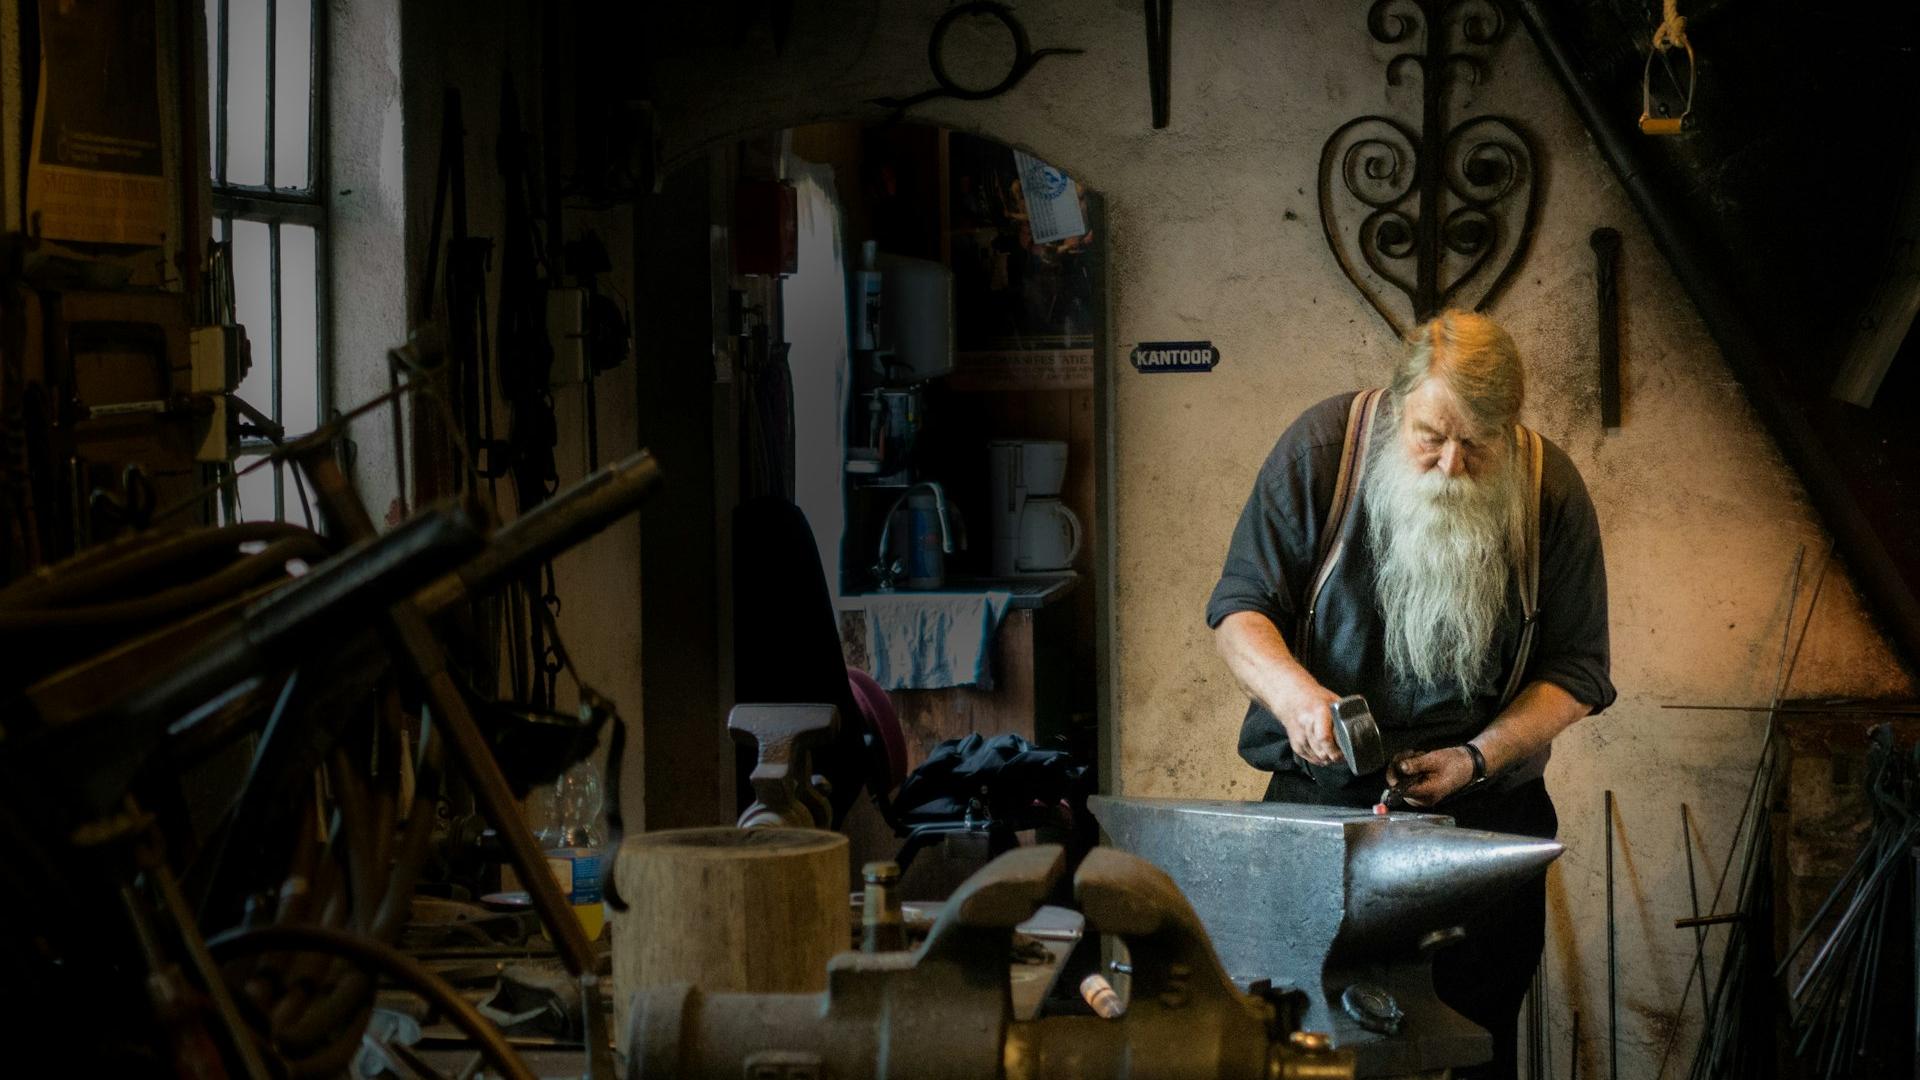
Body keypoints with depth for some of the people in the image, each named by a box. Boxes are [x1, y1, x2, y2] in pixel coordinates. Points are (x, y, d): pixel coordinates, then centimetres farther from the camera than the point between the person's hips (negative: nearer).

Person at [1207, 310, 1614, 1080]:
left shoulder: (1553, 492, -4)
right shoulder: (1321, 447, -7)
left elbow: (1574, 671, 2)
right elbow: (1240, 611, -3)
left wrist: (1478, 758, -13)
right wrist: (1293, 691, -23)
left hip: (1485, 812, 1)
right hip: (1319, 797, -1)